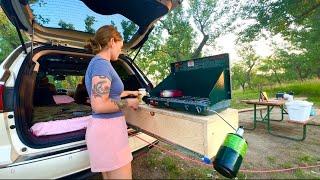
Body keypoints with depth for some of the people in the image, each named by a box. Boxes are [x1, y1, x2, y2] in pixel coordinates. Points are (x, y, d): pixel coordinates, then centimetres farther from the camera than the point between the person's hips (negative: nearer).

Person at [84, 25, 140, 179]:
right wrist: (128, 102, -12)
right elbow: (99, 105, -25)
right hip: (108, 130, -10)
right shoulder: (101, 63, -17)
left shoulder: (97, 62, 13)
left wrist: (126, 93, 26)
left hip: (106, 128, 10)